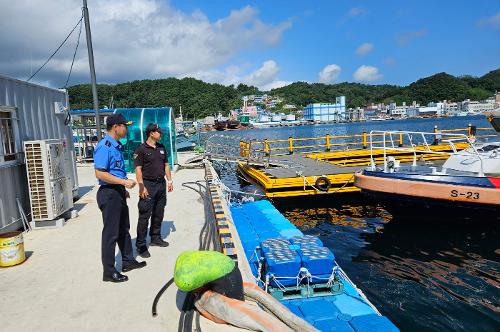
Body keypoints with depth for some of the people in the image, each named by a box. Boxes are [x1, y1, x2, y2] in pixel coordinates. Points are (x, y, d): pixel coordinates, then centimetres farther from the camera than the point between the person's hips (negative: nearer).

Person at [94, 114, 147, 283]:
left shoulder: (116, 146, 12)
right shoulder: (104, 147, -18)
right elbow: (100, 174, -25)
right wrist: (124, 181, -24)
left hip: (119, 193, 10)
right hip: (109, 194, -10)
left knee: (124, 229, 19)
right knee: (111, 233, 0)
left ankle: (128, 261, 34)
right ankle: (109, 272, 12)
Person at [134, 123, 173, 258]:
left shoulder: (161, 148, 11)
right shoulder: (141, 149, -9)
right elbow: (138, 169, -13)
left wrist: (169, 181, 11)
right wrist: (141, 186, -19)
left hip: (161, 184, 7)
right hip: (148, 185, -7)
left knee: (159, 214, 15)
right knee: (144, 216, -4)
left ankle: (156, 238, 30)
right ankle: (141, 245, 3)